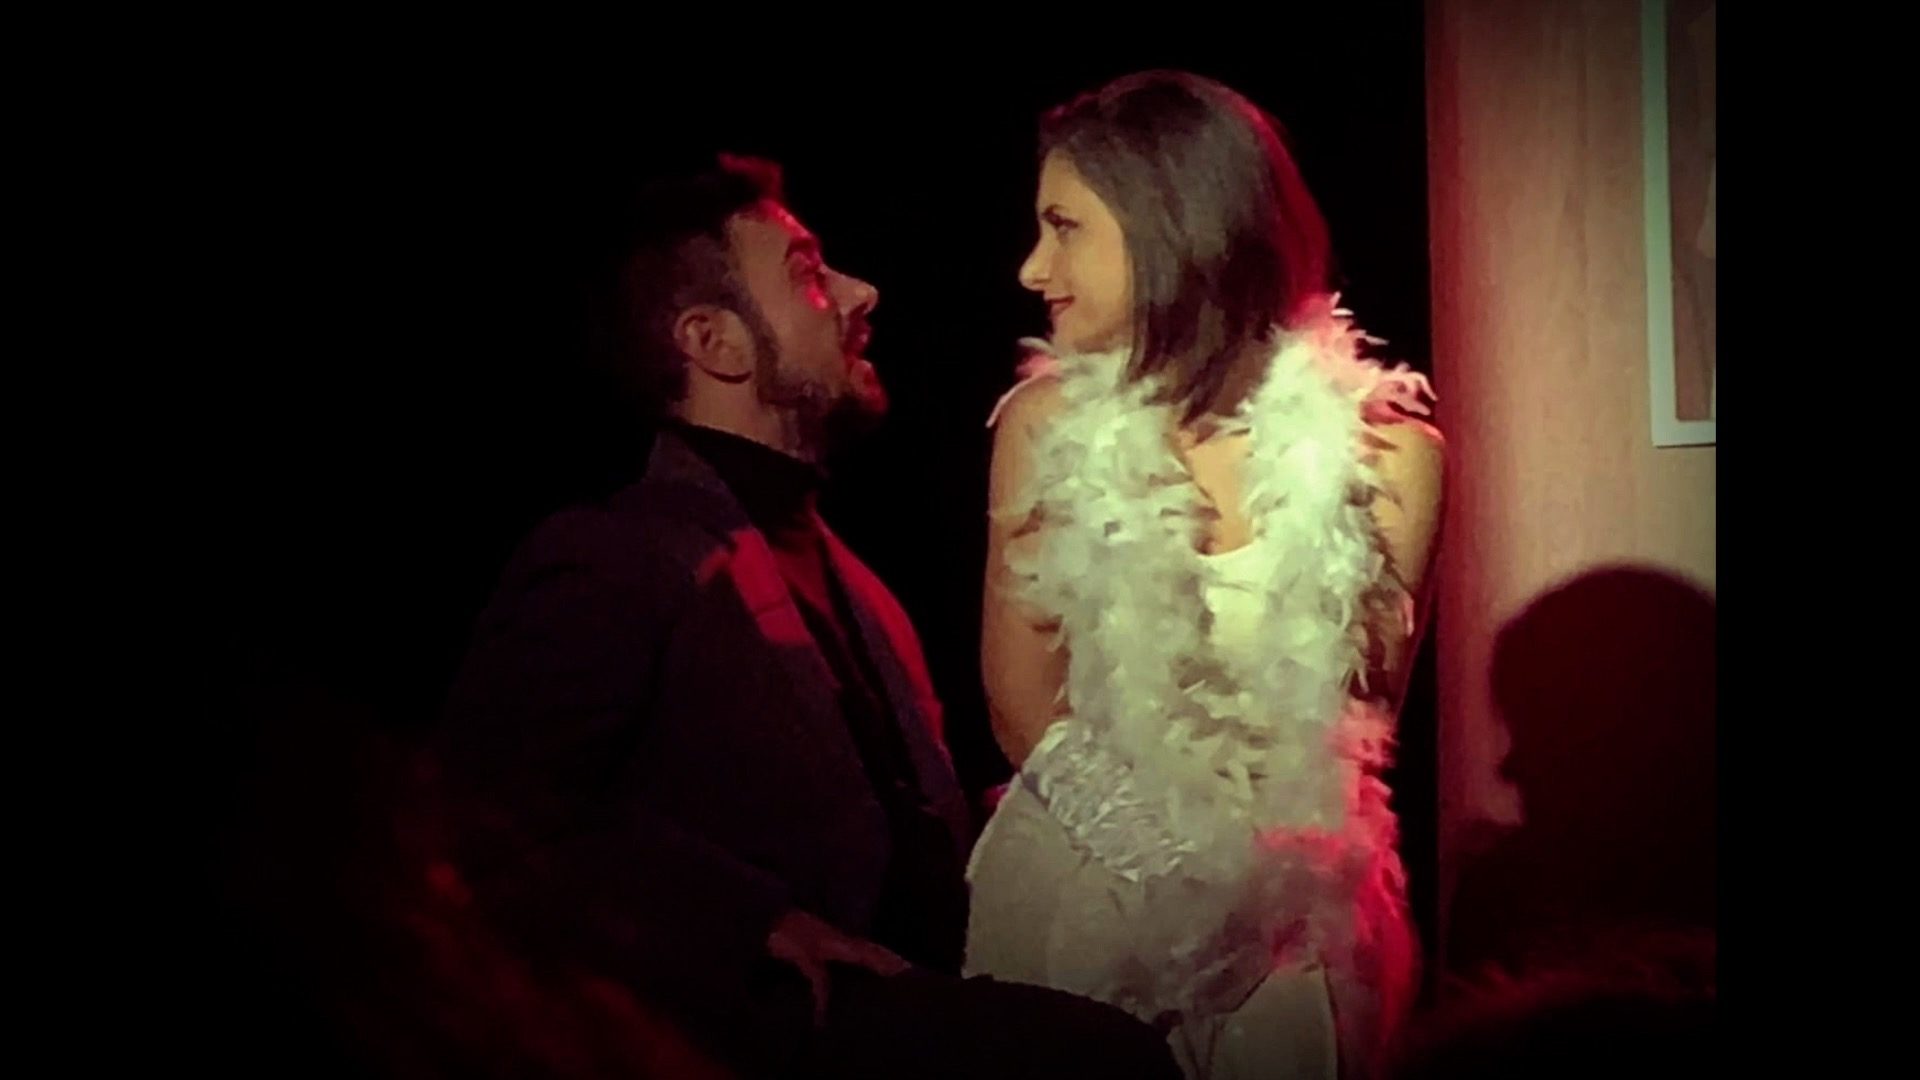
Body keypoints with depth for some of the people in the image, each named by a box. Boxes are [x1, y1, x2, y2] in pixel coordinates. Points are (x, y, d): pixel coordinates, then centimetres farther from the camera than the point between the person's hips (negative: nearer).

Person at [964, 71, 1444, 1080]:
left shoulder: (1378, 449, -11)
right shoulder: (1047, 422, -6)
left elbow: (1368, 709, 0)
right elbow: (1021, 701, -1)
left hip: (1287, 909, -1)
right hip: (1074, 878, 1)